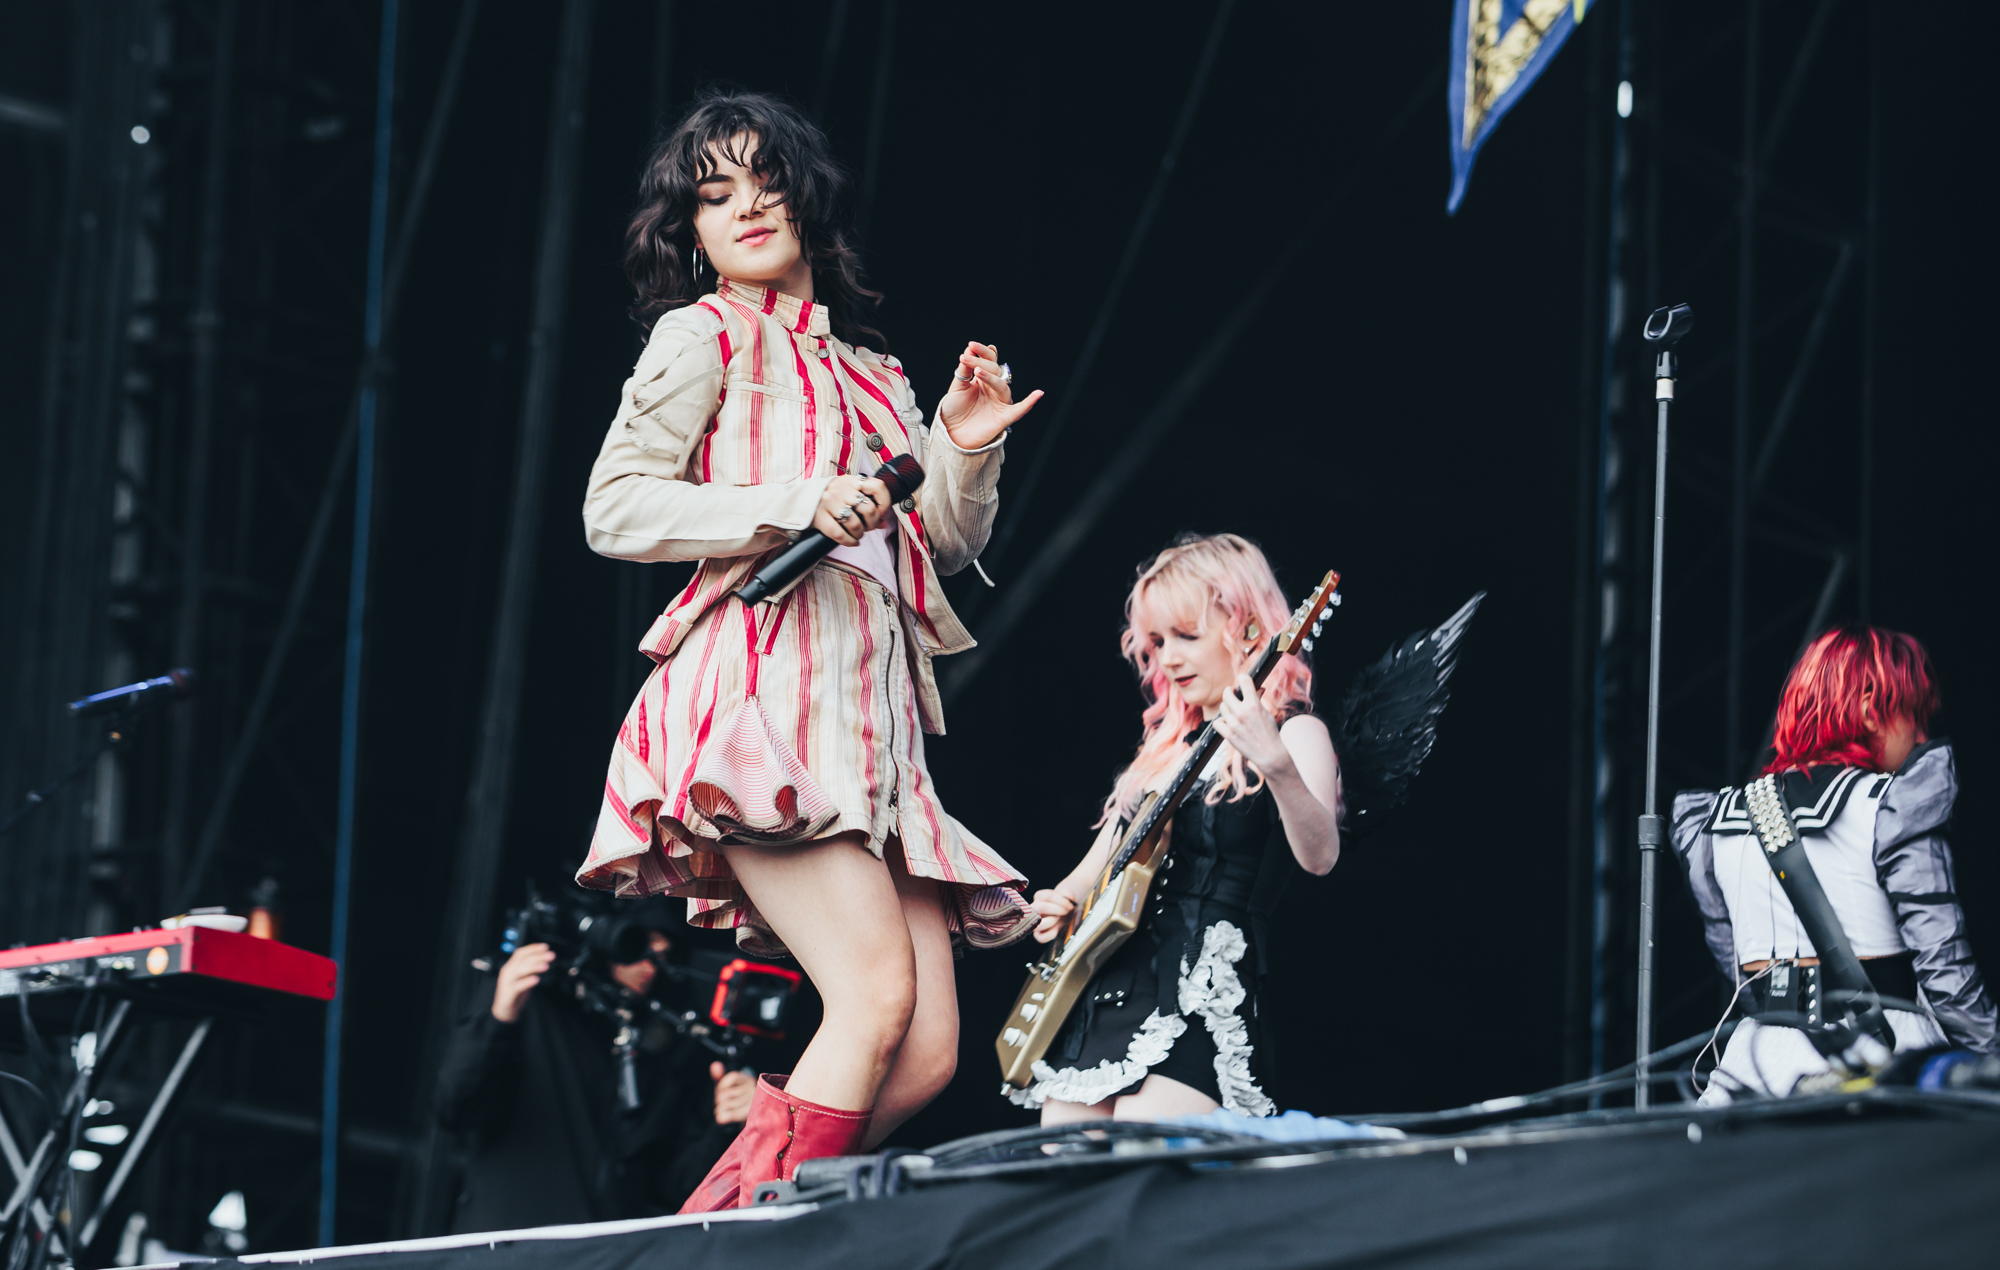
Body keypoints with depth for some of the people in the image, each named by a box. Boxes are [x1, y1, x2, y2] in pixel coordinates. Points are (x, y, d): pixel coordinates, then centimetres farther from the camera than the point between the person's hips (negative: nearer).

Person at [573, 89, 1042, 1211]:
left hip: (875, 708, 7)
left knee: (929, 1051, -4)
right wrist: (796, 506, -14)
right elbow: (614, 509, -4)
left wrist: (967, 448, 6)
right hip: (768, 686, -7)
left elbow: (950, 544, 26)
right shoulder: (703, 335, 7)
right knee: (880, 999, -23)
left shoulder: (870, 371, 25)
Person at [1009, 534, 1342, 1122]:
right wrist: (1060, 902, 4)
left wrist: (1276, 765, -39)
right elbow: (1105, 858, 26)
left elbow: (1318, 855, -21)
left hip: (1201, 999, -8)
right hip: (1097, 994, 8)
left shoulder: (1294, 732, -2)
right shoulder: (1169, 743, 21)